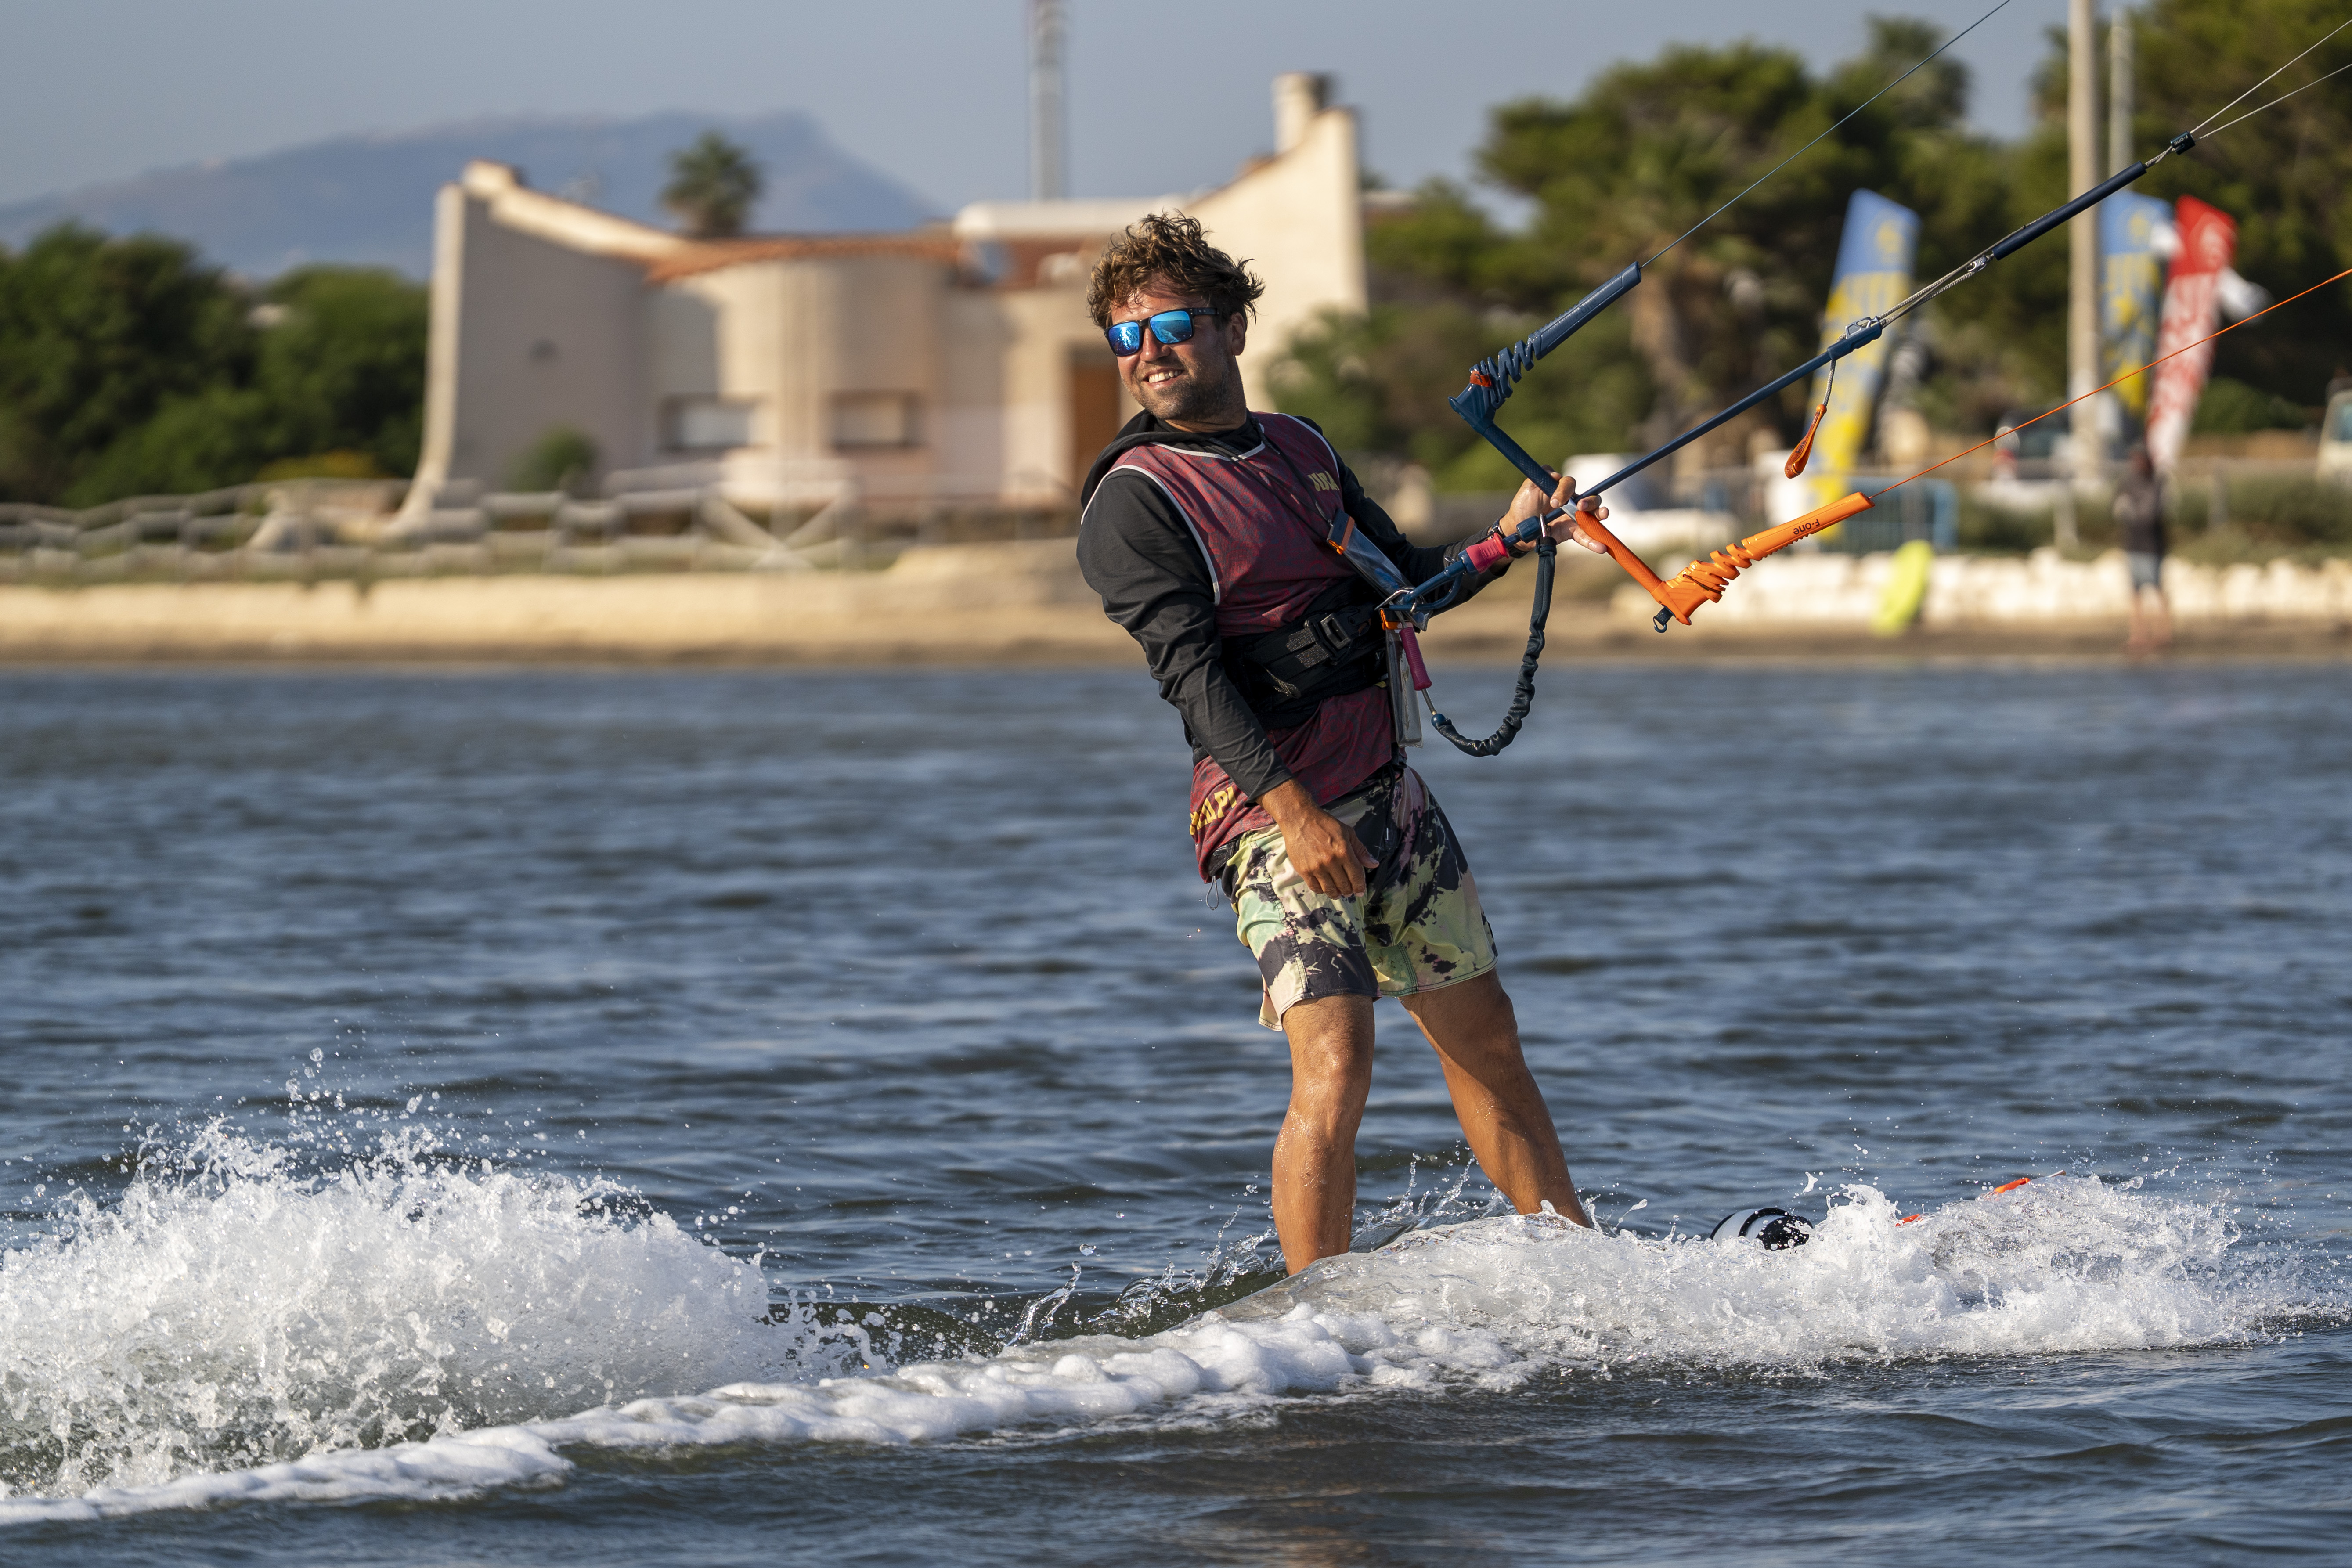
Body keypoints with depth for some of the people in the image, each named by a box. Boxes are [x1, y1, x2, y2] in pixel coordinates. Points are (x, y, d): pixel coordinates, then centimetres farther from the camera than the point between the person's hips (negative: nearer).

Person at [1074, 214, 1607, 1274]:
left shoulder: (1300, 450, 14)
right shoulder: (1133, 500, -10)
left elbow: (1404, 583, 23)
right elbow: (1190, 668, -20)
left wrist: (1506, 538, 5)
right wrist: (1292, 808, -31)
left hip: (1387, 787, 7)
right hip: (1275, 810, -7)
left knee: (1484, 1037, 14)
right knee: (1335, 1069, -19)